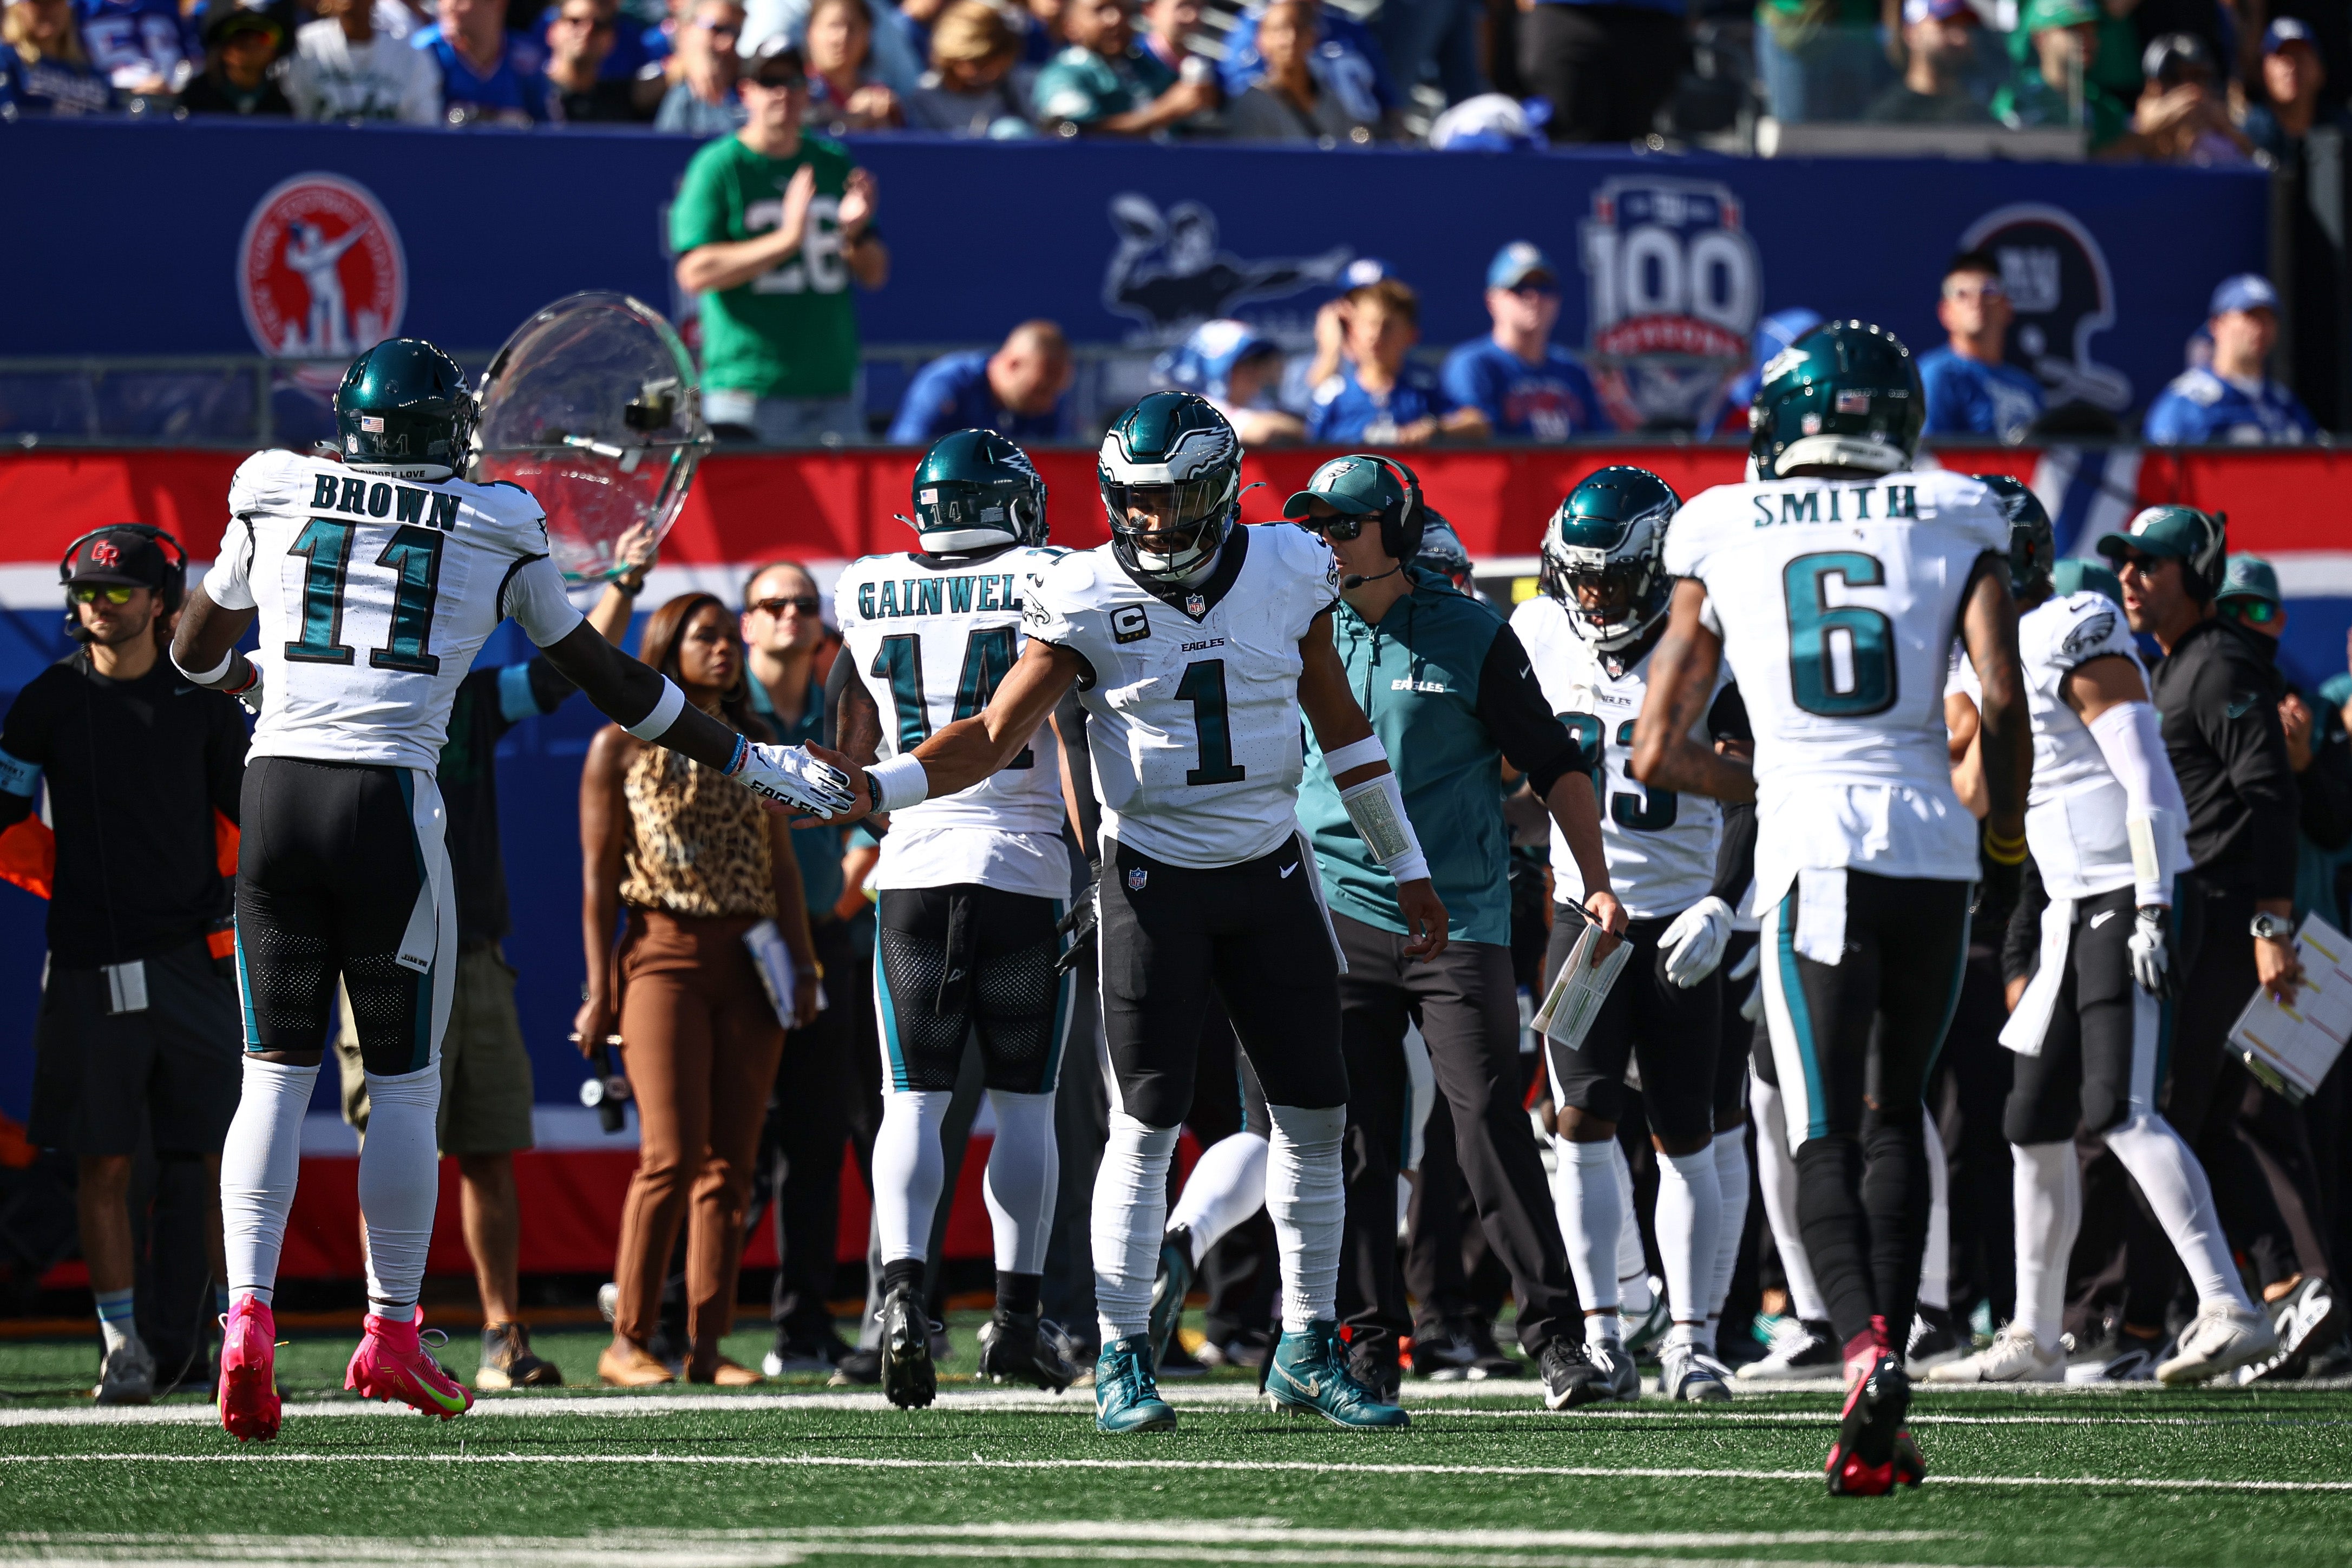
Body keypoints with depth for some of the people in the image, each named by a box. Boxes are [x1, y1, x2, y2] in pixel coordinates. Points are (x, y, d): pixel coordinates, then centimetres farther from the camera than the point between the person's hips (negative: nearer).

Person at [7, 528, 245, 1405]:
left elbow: (250, 812, 12)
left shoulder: (203, 699, 7)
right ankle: (122, 1346, 7)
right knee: (103, 1162, 0)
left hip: (195, 953, 1)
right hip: (91, 962, -1)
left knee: (230, 1154, -1)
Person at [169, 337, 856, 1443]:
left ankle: (248, 1315, -8)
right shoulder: (496, 531, 8)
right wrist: (750, 762, 29)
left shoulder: (273, 499, 11)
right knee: (404, 1081, 10)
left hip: (276, 788, 2)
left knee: (275, 1073, 7)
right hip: (388, 803, -2)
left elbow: (195, 652, 26)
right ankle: (391, 1335, 13)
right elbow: (609, 680, 17)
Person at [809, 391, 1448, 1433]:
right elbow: (994, 736, -11)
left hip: (1270, 875, 3)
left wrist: (1407, 867, 13)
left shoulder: (1285, 574, -2)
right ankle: (1122, 1362, 1)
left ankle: (1308, 1354, 15)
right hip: (1153, 878, -3)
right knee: (1145, 1124, -6)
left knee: (1315, 1115, 4)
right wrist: (872, 791, -27)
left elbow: (1339, 723, 10)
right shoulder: (1089, 601, -10)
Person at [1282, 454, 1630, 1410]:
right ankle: (1371, 1341, 8)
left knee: (1491, 1126, -10)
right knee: (1354, 1140, 2)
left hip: (1459, 919, -3)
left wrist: (1595, 884, -1)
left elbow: (1553, 764, 5)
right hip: (1339, 915, 3)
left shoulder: (1470, 637, -1)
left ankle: (1555, 1334, -7)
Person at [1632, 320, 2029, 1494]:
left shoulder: (1726, 540, 10)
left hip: (1813, 857, -1)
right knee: (1895, 1111, 17)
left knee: (1825, 1133, -2)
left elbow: (1658, 752, 12)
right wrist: (2004, 839, 13)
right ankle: (1888, 1381, 11)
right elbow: (2002, 700, -4)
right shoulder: (1953, 525, 8)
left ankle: (1866, 1345, -29)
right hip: (1932, 847, 1)